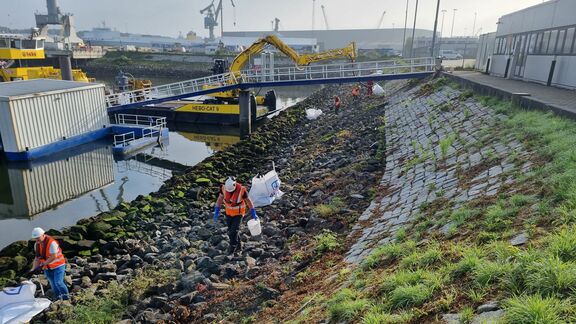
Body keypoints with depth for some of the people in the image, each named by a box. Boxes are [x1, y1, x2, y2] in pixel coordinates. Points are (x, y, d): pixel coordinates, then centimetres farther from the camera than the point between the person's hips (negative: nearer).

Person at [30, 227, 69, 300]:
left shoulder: (51, 242, -25)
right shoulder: (36, 244, -1)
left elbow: (54, 256, -27)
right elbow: (37, 257, 6)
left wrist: (43, 263, -25)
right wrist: (34, 268, -2)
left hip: (58, 265, -7)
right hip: (47, 267, 7)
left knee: (58, 282, -13)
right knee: (53, 284, 10)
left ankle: (66, 297, 6)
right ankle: (59, 299, 23)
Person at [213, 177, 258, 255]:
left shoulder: (241, 190, -28)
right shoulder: (224, 188, -19)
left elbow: (248, 201, -13)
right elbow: (220, 199, -2)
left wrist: (253, 214, -9)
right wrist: (216, 212, -4)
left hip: (238, 213, -4)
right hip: (229, 213, 4)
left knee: (234, 231, -11)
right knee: (230, 231, 11)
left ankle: (233, 247, 11)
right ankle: (238, 246, 29)